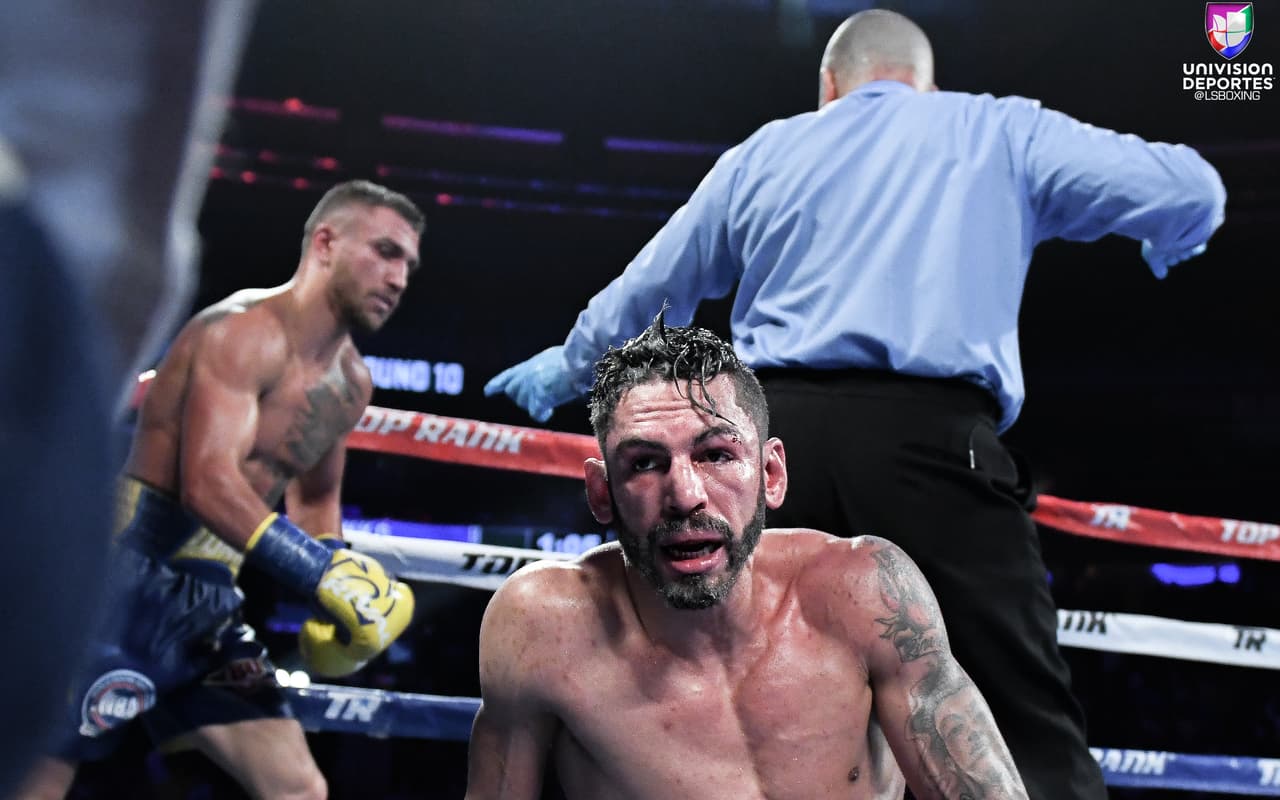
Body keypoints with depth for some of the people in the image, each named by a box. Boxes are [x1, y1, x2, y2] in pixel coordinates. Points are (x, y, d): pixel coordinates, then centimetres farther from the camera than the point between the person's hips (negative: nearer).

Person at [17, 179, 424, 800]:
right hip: (129, 581, -8)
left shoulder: (350, 383, 11)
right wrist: (326, 574, -31)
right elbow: (209, 483, -27)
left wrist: (342, 596, 8)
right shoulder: (247, 331, -15)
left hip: (209, 597, 8)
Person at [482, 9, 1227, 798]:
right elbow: (1190, 193, 10)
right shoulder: (1004, 130, 15)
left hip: (777, 435, 3)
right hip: (932, 437, -3)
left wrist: (568, 367, 50)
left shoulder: (764, 151, 22)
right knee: (1033, 731, -3)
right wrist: (1165, 248, 34)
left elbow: (644, 294, 31)